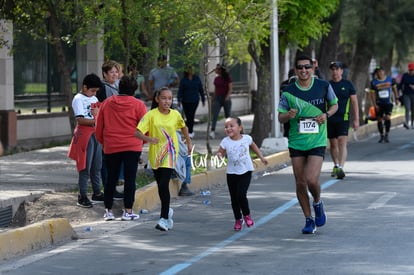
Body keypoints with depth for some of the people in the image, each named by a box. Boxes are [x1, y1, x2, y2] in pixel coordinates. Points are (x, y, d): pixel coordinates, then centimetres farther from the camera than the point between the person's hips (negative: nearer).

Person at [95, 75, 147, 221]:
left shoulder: (106, 103, 5)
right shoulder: (138, 105, -5)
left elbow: (99, 128, 10)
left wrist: (103, 142, 24)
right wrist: (143, 140, 15)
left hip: (110, 147, 3)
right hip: (132, 147, -3)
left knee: (111, 179, 11)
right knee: (130, 179, 2)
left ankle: (108, 210, 13)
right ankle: (128, 211, 1)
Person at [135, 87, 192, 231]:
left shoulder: (175, 114, -2)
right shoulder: (151, 115, -8)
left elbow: (183, 127, 19)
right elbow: (138, 132, -15)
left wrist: (188, 142, 27)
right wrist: (149, 139, -33)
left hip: (170, 154, -1)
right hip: (155, 154, 1)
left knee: (164, 184, -15)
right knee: (161, 186, 13)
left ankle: (164, 218, -13)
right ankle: (167, 210, 38)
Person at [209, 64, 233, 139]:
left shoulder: (227, 78, -4)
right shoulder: (216, 79, 11)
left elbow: (230, 88, -8)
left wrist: (228, 96, -21)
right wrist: (213, 98, 15)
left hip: (226, 98, -4)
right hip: (217, 98, 4)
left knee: (227, 116, 5)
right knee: (215, 115, -11)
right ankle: (212, 131, -20)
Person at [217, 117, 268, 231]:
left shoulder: (246, 138, -5)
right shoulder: (225, 142, -8)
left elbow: (254, 146, 13)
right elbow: (221, 153, -6)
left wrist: (261, 157, 17)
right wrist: (219, 155, -29)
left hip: (246, 171, -2)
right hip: (232, 173, 2)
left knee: (241, 195, -15)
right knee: (234, 197, 6)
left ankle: (246, 215, 10)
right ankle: (238, 219, 24)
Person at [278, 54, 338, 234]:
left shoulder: (324, 86, -2)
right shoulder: (288, 92, -3)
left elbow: (334, 105, 14)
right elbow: (280, 117, 2)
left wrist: (326, 115, -7)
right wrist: (288, 115, -21)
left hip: (317, 141, -2)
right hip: (296, 143, 2)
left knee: (312, 180, -16)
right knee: (300, 183, 5)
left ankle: (318, 203, 18)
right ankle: (309, 220, 20)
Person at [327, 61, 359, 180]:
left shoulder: (348, 84, 3)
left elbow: (354, 102, 5)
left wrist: (356, 119, 1)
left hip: (343, 119, -2)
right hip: (329, 120, 2)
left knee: (342, 143, -15)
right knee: (333, 144, 12)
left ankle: (341, 168, -23)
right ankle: (336, 165, 30)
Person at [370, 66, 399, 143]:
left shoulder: (390, 79, -3)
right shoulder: (374, 82, -5)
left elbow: (394, 88, 11)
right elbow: (372, 94, -3)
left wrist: (396, 98, 8)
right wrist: (375, 105, -9)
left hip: (388, 102, -1)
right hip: (379, 103, 1)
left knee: (388, 118, -16)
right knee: (379, 119, 4)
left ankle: (387, 135, -5)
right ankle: (381, 136, 19)